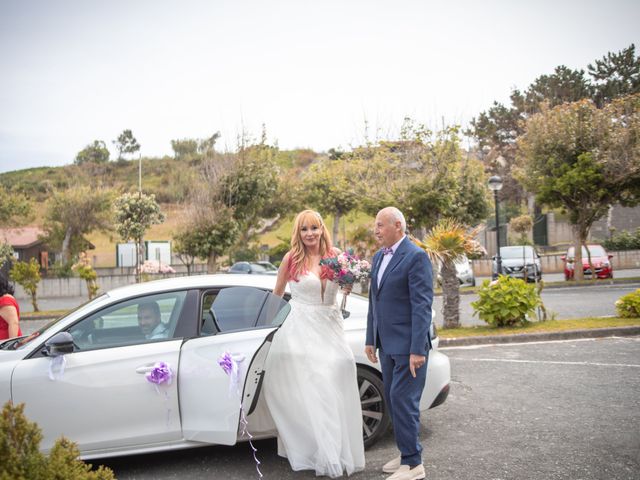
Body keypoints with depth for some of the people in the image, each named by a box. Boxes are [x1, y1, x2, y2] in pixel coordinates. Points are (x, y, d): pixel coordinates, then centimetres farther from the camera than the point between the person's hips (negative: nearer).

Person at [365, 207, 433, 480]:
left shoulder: (416, 257, -12)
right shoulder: (378, 257, 13)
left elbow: (422, 305, -17)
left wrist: (417, 349, -20)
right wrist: (371, 340, 15)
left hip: (408, 344, -8)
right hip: (387, 344, 8)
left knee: (403, 400, -5)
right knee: (393, 399, 13)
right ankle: (407, 453, 27)